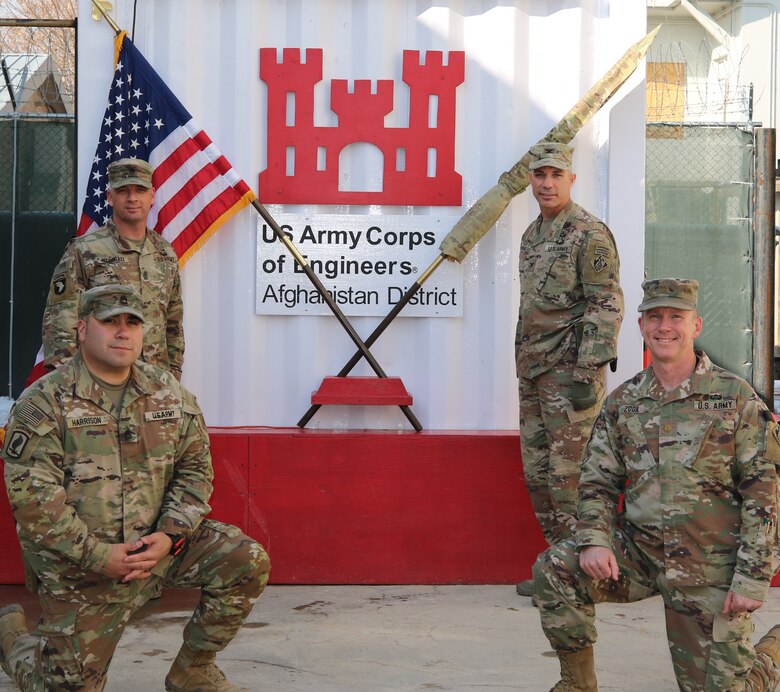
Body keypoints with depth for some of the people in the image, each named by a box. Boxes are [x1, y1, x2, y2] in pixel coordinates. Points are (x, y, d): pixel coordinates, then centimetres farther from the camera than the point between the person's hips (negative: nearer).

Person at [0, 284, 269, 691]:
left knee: (247, 563, -13)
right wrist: (98, 555, -21)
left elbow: (194, 468, 4)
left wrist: (170, 536, -12)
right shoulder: (43, 402, -11)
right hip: (80, 566, -4)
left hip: (156, 545, 4)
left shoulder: (169, 393, 4)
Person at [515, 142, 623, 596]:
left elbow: (608, 307, -15)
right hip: (533, 370, 9)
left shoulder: (591, 234, -10)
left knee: (569, 472, -7)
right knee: (538, 472, 11)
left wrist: (588, 371, -21)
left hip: (571, 370, -9)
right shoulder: (533, 235, 17)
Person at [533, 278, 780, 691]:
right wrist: (594, 540, -12)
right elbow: (597, 481, 7)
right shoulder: (623, 402, 4)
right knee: (554, 570, -18)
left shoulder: (735, 397, -7)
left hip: (711, 569, -3)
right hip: (639, 552, 3)